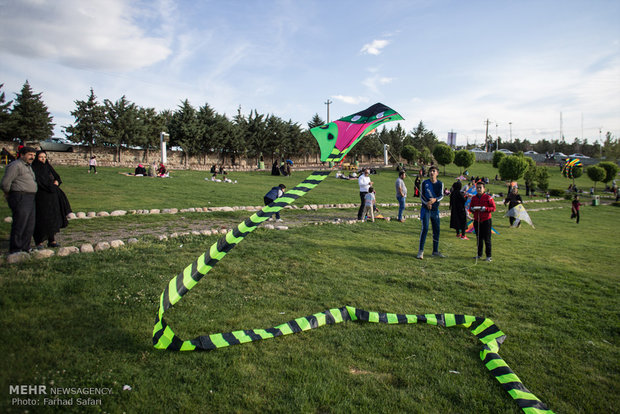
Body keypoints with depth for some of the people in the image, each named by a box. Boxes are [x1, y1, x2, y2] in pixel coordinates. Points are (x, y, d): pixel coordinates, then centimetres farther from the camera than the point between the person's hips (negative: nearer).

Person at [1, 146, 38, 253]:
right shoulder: (15, 165, -12)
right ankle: (15, 250, 2)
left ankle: (25, 248, 21)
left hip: (30, 199, 10)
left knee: (30, 226, 12)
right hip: (20, 199, -9)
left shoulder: (28, 166, 18)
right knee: (19, 225, -6)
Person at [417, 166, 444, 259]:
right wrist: (427, 203, -19)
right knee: (425, 228, -13)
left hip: (435, 209, 3)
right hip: (425, 209, -3)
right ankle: (420, 251, -8)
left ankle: (435, 251, 19)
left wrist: (435, 200, -27)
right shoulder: (425, 183, 0)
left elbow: (441, 196, -5)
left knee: (436, 230, 6)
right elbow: (421, 196, 0)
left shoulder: (440, 184, 4)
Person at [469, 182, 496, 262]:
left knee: (487, 239, -2)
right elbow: (470, 207, 16)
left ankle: (488, 256, 4)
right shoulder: (473, 198, 10)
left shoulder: (488, 197, -3)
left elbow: (493, 208, -5)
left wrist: (485, 208, -20)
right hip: (477, 220, 4)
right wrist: (472, 209, -8)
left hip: (486, 220, -4)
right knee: (479, 238, 10)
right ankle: (479, 254, 19)